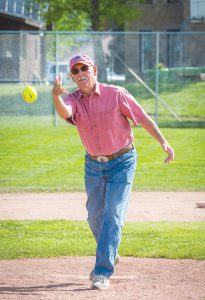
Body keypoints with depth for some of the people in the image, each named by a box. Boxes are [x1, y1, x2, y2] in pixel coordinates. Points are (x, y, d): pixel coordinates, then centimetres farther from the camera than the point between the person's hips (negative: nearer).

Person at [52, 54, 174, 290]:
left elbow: (143, 118, -10)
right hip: (93, 164, 4)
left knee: (112, 215, -11)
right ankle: (110, 256, 40)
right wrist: (56, 96, -55)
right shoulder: (73, 99, -8)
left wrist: (163, 142, -19)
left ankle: (103, 273, -12)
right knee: (95, 216, 14)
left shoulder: (116, 94, -16)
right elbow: (64, 113, -33)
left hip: (122, 162, -4)